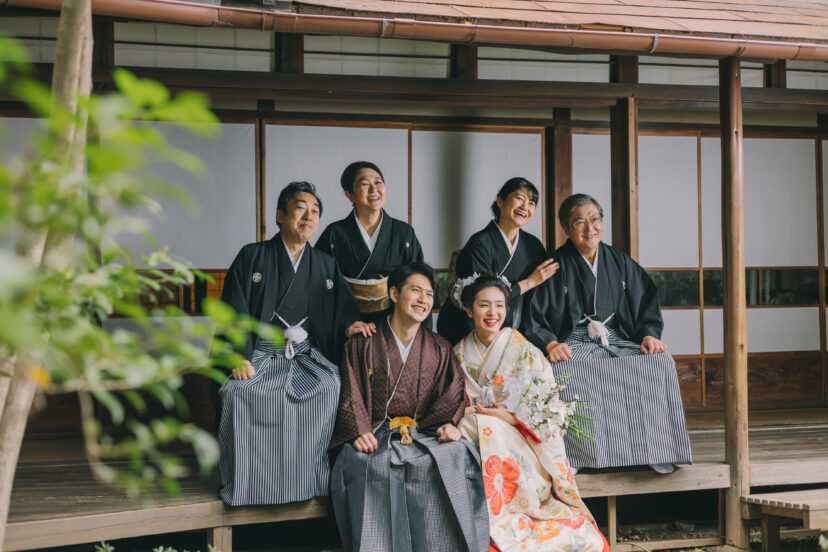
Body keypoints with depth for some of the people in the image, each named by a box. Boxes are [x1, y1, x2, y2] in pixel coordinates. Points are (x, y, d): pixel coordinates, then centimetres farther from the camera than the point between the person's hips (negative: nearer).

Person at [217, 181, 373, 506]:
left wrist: (350, 323, -6)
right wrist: (239, 357, -16)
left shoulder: (325, 265, 18)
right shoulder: (252, 257, 8)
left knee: (330, 387, -30)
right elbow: (234, 312, 0)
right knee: (240, 391, -32)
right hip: (260, 354, -2)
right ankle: (242, 482, -16)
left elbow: (344, 306, 20)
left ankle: (313, 477, -18)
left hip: (307, 354, 2)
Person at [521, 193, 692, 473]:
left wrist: (649, 334, -4)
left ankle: (655, 451, -17)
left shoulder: (620, 262, 15)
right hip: (574, 343, -3)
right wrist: (550, 343, -22)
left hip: (618, 340, 4)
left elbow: (646, 304, 16)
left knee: (661, 362, -24)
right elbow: (533, 318, -4)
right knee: (564, 372, -37)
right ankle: (569, 458, -30)